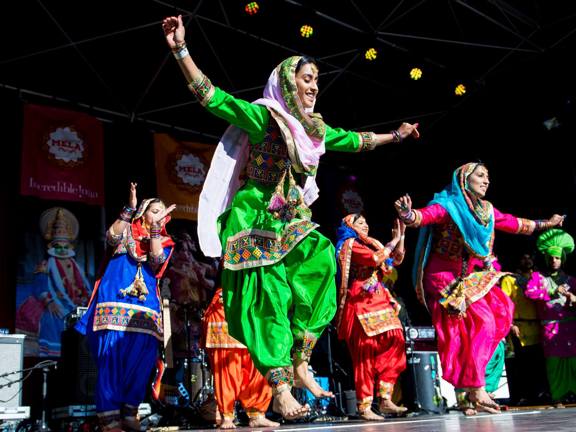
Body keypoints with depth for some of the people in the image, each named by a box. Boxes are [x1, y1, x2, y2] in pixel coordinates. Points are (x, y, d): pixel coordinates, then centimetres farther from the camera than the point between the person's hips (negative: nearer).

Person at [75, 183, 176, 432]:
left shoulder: (164, 241, 19)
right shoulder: (127, 229, 16)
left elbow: (156, 261, -2)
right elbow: (112, 238, -7)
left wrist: (156, 226, -7)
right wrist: (130, 209, -13)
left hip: (145, 302, 3)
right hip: (116, 297, -2)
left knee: (142, 354, -10)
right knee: (112, 352, -14)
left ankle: (129, 412, 0)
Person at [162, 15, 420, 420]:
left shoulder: (316, 130, 12)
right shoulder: (263, 116, -8)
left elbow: (355, 140, 29)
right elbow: (211, 96, -17)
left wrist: (393, 136, 40)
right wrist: (181, 50, -27)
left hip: (293, 223, 7)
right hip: (258, 223, -7)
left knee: (322, 270, -7)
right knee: (271, 299, -11)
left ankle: (300, 365, 4)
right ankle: (281, 390, -9)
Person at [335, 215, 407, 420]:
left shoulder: (368, 244, 23)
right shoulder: (349, 245, -1)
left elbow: (397, 260, 21)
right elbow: (375, 259, -17)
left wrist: (401, 236, 11)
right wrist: (394, 240, -6)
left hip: (378, 302, 8)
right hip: (362, 304, -8)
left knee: (393, 343, -3)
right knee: (366, 354, -9)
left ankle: (385, 400, 0)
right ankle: (364, 407, -6)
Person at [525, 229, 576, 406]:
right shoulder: (538, 276, 11)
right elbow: (529, 292, -6)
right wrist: (552, 293, -11)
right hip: (550, 326, -2)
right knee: (554, 360, -3)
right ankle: (557, 397, 2)